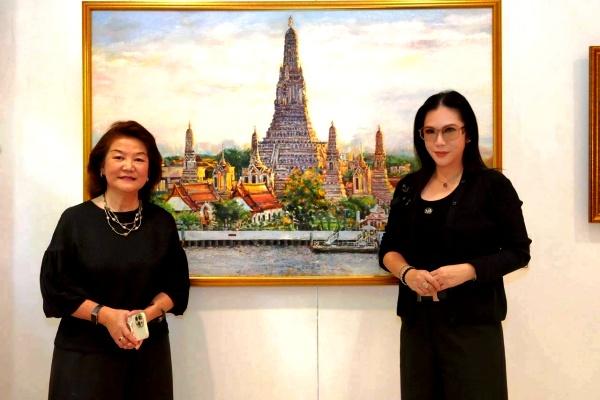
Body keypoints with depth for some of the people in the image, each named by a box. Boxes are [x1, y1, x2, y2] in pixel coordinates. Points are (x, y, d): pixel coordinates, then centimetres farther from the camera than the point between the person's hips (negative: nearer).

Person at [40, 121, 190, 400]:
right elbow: (55, 287, -6)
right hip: (84, 353, -2)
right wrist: (105, 314, -17)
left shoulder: (162, 222, 2)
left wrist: (148, 314, -13)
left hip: (149, 351, 2)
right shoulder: (75, 219, -5)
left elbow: (176, 285, 5)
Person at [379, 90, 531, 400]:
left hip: (474, 321, -4)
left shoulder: (492, 184, -6)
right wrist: (407, 273, -11)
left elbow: (518, 252, -4)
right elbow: (389, 249, 10)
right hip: (417, 320, 4)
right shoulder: (408, 187, 7)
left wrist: (469, 270, -19)